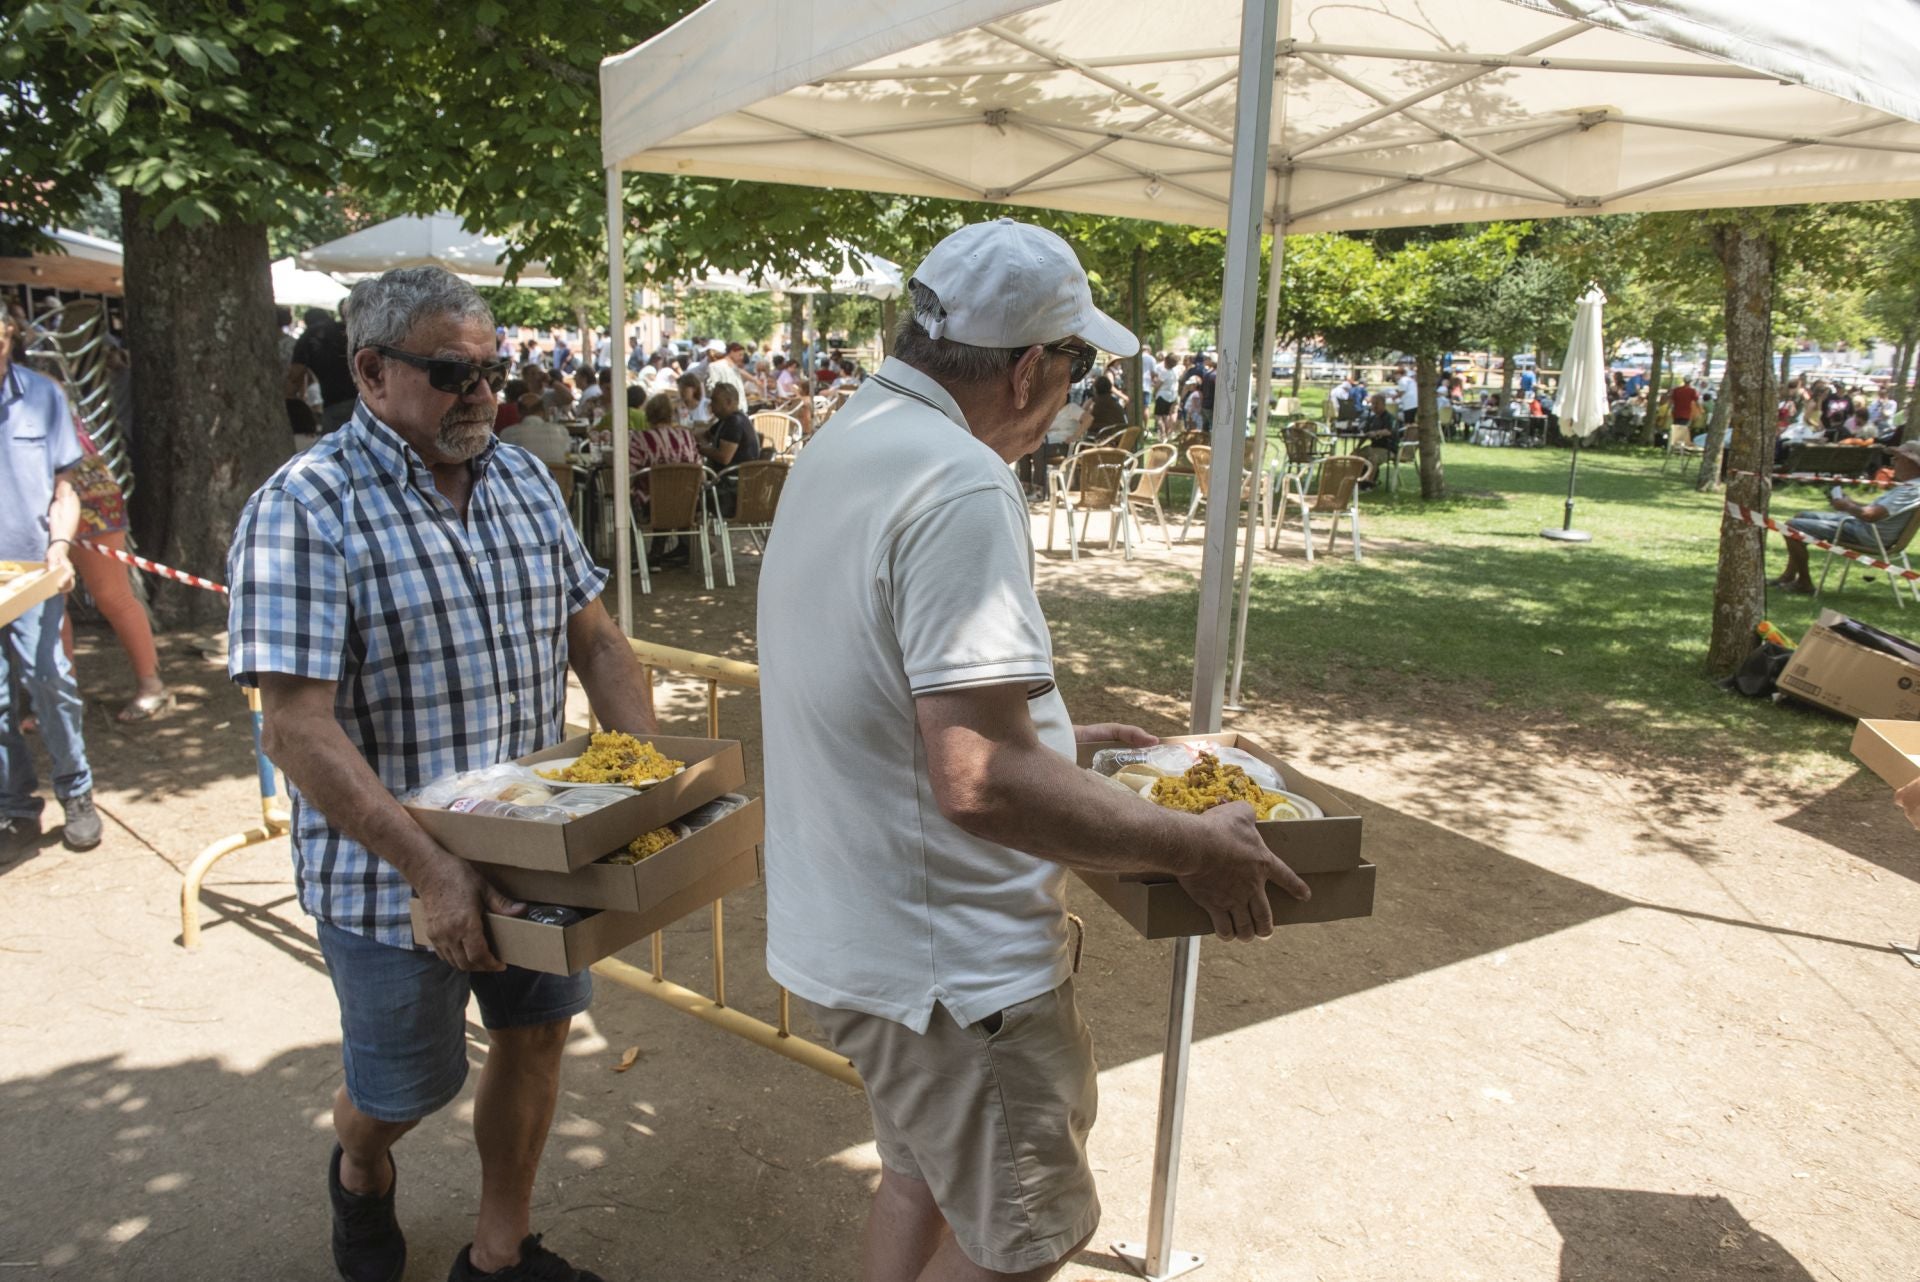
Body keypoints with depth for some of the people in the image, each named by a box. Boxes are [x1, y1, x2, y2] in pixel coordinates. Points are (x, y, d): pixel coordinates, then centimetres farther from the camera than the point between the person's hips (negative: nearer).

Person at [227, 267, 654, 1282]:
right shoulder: (305, 510, -17)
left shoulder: (523, 479, 3)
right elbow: (298, 731, -22)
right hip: (394, 873, -5)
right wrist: (433, 870, -27)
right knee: (403, 1090, 15)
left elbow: (593, 637, 8)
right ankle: (359, 1173, 51)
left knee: (535, 1038, 16)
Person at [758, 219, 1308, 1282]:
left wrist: (1059, 739, 19)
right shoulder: (960, 487, -25)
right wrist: (1192, 847, -19)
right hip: (947, 962, -10)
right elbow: (980, 784, -31)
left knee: (921, 1178, 28)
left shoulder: (841, 447, 8)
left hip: (850, 925, 10)